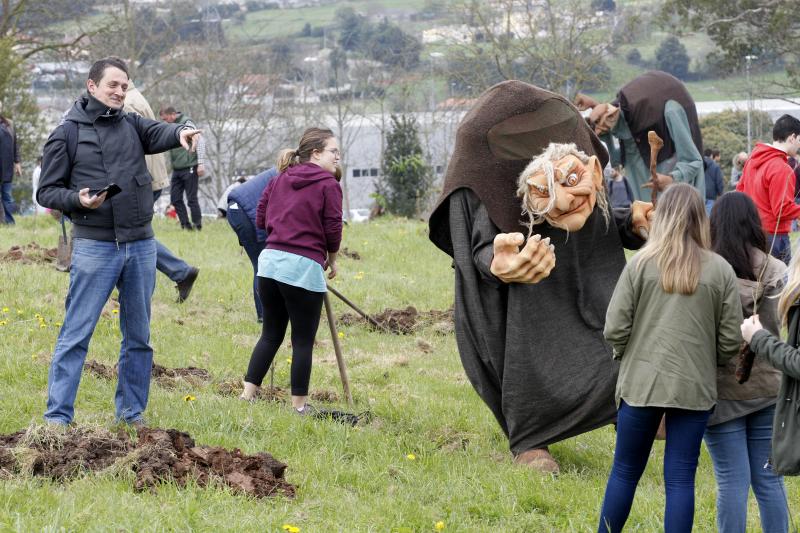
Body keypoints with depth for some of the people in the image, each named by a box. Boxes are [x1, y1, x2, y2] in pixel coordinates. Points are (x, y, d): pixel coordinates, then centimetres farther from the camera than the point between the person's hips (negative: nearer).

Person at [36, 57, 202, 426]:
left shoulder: (131, 125, 11)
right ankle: (57, 417, -3)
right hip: (94, 246, -5)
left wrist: (180, 133, -32)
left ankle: (132, 413, 21)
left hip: (141, 246, 5)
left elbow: (158, 134, -9)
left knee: (139, 336, 11)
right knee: (76, 335, -5)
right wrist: (78, 200, -18)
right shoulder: (68, 133, 0)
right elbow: (46, 191, 1)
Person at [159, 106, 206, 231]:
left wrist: (201, 164, -17)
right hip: (177, 169, 8)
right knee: (175, 199, 4)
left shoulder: (186, 123, -8)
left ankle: (197, 224, 5)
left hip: (189, 169, -8)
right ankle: (185, 224, 10)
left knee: (191, 198, -4)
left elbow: (200, 142, -12)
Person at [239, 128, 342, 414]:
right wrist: (331, 259, 11)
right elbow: (333, 229, -6)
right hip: (305, 266, -6)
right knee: (303, 340, 2)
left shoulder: (279, 180, 14)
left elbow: (261, 220, 14)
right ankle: (299, 406, 6)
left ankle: (247, 395, 10)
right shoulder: (328, 185, -4)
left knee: (271, 333, 15)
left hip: (270, 260, 6)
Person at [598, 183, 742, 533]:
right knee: (681, 479, 4)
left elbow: (614, 330, -6)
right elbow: (731, 341, -1)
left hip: (641, 383, 0)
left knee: (625, 472, 14)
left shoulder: (641, 264, -6)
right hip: (695, 387, 0)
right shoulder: (720, 271, -3)